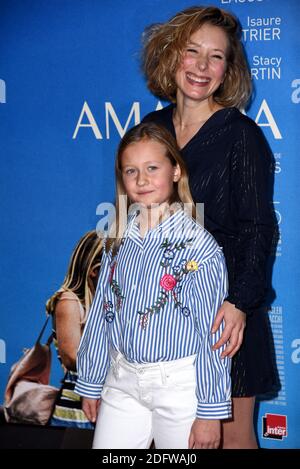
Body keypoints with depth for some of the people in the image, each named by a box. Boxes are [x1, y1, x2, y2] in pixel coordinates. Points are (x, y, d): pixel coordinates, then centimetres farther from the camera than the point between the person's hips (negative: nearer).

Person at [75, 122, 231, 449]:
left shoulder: (199, 247, -14)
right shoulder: (119, 241, 2)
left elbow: (212, 334, -12)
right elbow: (101, 312, 9)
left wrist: (210, 411, -10)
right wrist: (90, 382, 14)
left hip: (179, 385, -4)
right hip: (121, 380, 5)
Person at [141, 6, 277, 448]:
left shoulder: (242, 135, -6)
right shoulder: (151, 128, 8)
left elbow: (259, 229, -9)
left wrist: (241, 303, -20)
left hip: (225, 311, -4)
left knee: (232, 431, 3)